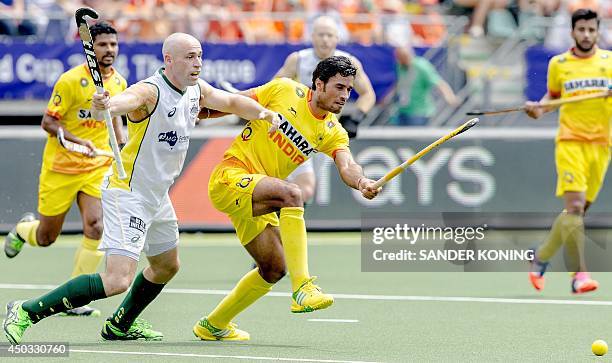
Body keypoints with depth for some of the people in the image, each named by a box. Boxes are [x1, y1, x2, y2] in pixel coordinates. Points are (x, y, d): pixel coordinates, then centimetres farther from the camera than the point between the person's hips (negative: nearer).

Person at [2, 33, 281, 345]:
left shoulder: (196, 89, 3)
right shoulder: (150, 91, -23)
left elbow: (232, 101, 23)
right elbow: (125, 99, -46)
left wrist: (263, 113, 8)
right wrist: (105, 104, -67)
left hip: (157, 196, 10)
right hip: (128, 194, -9)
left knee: (167, 266, 27)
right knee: (117, 281, -22)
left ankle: (121, 325, 48)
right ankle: (26, 312, -17)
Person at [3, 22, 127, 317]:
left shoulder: (119, 82, 3)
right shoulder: (71, 80, -16)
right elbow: (48, 121, -14)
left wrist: (122, 147, 10)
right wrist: (79, 140, -28)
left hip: (97, 168, 4)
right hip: (61, 166, -4)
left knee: (95, 227, -18)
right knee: (45, 238, 8)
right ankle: (23, 228, 48)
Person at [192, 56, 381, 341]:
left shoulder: (333, 133, 3)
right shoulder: (284, 90, -7)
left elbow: (347, 166, -15)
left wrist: (362, 183, -37)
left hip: (255, 199, 7)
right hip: (231, 176, -7)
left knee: (274, 269, 9)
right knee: (291, 193, -32)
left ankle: (213, 325, 29)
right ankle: (303, 288, -40)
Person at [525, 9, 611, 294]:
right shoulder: (558, 64, 7)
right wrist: (539, 109, 0)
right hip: (570, 141, -2)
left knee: (580, 209, 4)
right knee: (574, 205, -18)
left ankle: (542, 258, 23)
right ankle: (578, 273, -19)